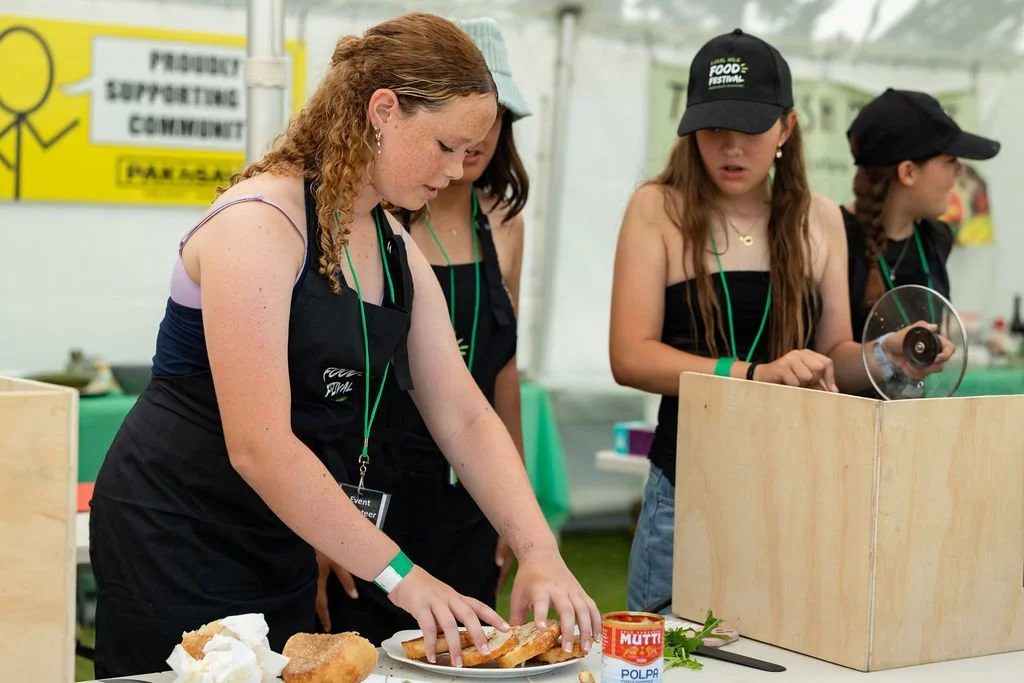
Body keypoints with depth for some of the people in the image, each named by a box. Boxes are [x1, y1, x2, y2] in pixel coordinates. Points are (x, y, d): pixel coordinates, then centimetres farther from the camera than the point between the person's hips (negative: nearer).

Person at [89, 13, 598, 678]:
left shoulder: (398, 255, 6)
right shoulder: (260, 223, -20)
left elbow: (464, 418, 3)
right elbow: (259, 447, -26)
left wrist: (540, 553, -11)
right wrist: (399, 574, -25)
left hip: (283, 543, 8)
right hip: (174, 540, -8)